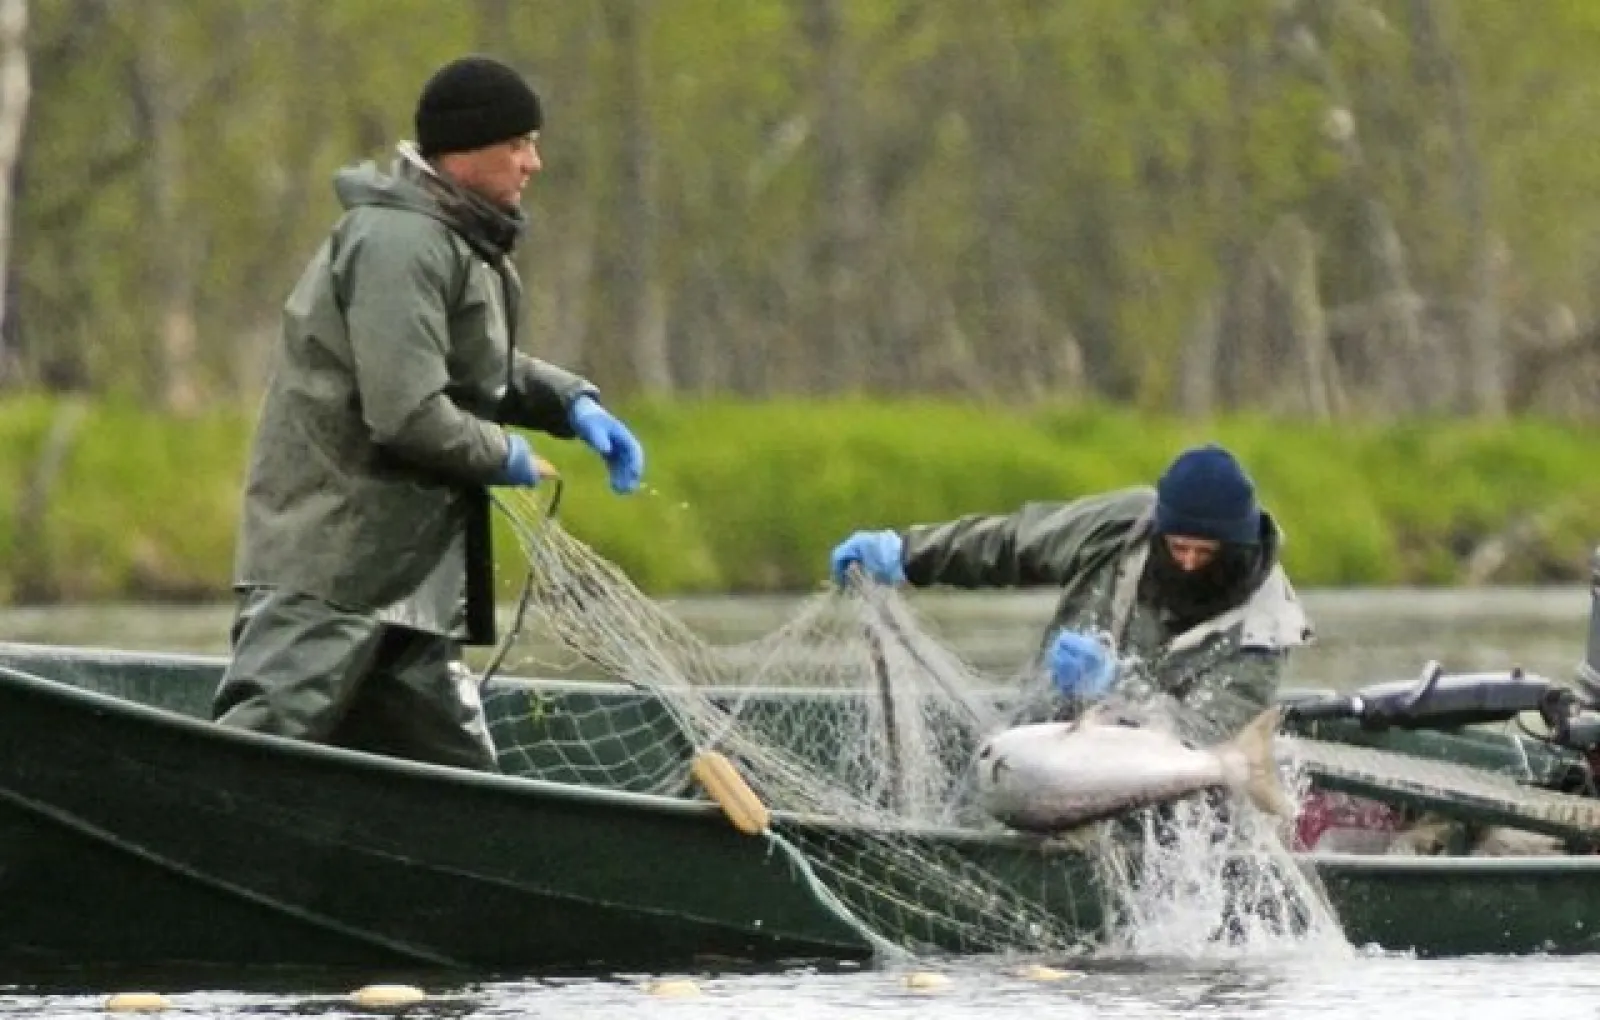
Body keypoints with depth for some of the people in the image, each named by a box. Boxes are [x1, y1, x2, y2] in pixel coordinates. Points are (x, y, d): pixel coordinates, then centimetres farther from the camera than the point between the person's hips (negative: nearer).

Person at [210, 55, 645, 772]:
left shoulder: (459, 242, 15)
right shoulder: (400, 242, -17)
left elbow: (482, 372, 30)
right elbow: (408, 414, -24)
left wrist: (571, 403, 12)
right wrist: (506, 459, -7)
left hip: (403, 571, 10)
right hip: (327, 564, -10)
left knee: (458, 774, 9)